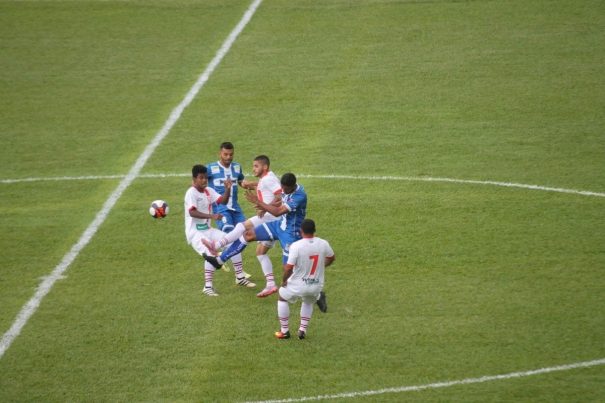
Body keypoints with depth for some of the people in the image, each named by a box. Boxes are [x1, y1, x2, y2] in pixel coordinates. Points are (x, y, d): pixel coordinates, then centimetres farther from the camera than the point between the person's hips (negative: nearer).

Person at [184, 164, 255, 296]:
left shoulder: (209, 191, 7)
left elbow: (223, 201, 3)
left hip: (208, 230, 8)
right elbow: (192, 212, -29)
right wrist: (212, 216, -39)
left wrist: (227, 189, -14)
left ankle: (240, 277, 17)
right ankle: (208, 287, -17)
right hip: (195, 232, -8)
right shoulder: (191, 193, -16)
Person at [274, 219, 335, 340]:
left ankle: (284, 331, 27)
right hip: (316, 286, 4)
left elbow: (289, 268, -24)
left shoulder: (296, 246, -23)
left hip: (298, 286, -4)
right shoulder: (323, 244, -8)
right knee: (308, 302, 37)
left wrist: (284, 280, -4)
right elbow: (331, 258, 12)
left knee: (282, 299, 27)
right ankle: (303, 330, 29)